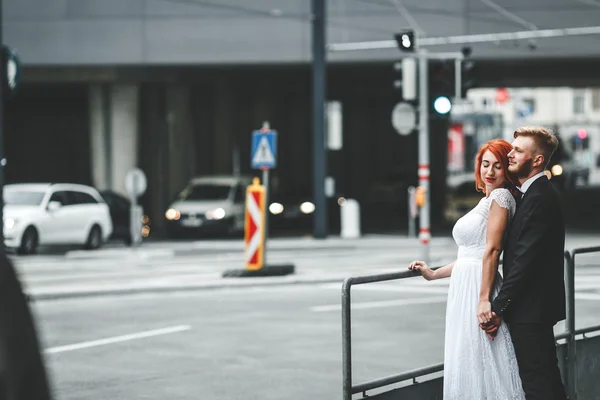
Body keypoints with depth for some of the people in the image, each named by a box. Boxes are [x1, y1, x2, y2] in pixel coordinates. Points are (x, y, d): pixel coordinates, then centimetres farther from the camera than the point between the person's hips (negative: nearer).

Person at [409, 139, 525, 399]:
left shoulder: (500, 197, -8)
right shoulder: (486, 201, 21)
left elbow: (492, 251, -16)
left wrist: (484, 300, -22)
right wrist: (433, 274, 26)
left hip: (479, 290, -10)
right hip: (465, 290, 10)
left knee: (481, 365, -8)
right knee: (466, 366, 8)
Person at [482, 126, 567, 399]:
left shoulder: (539, 199, -19)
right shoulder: (538, 193, 13)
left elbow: (525, 260, -22)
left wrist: (498, 308, -18)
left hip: (530, 308, -10)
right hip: (538, 305, 10)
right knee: (549, 378, 16)